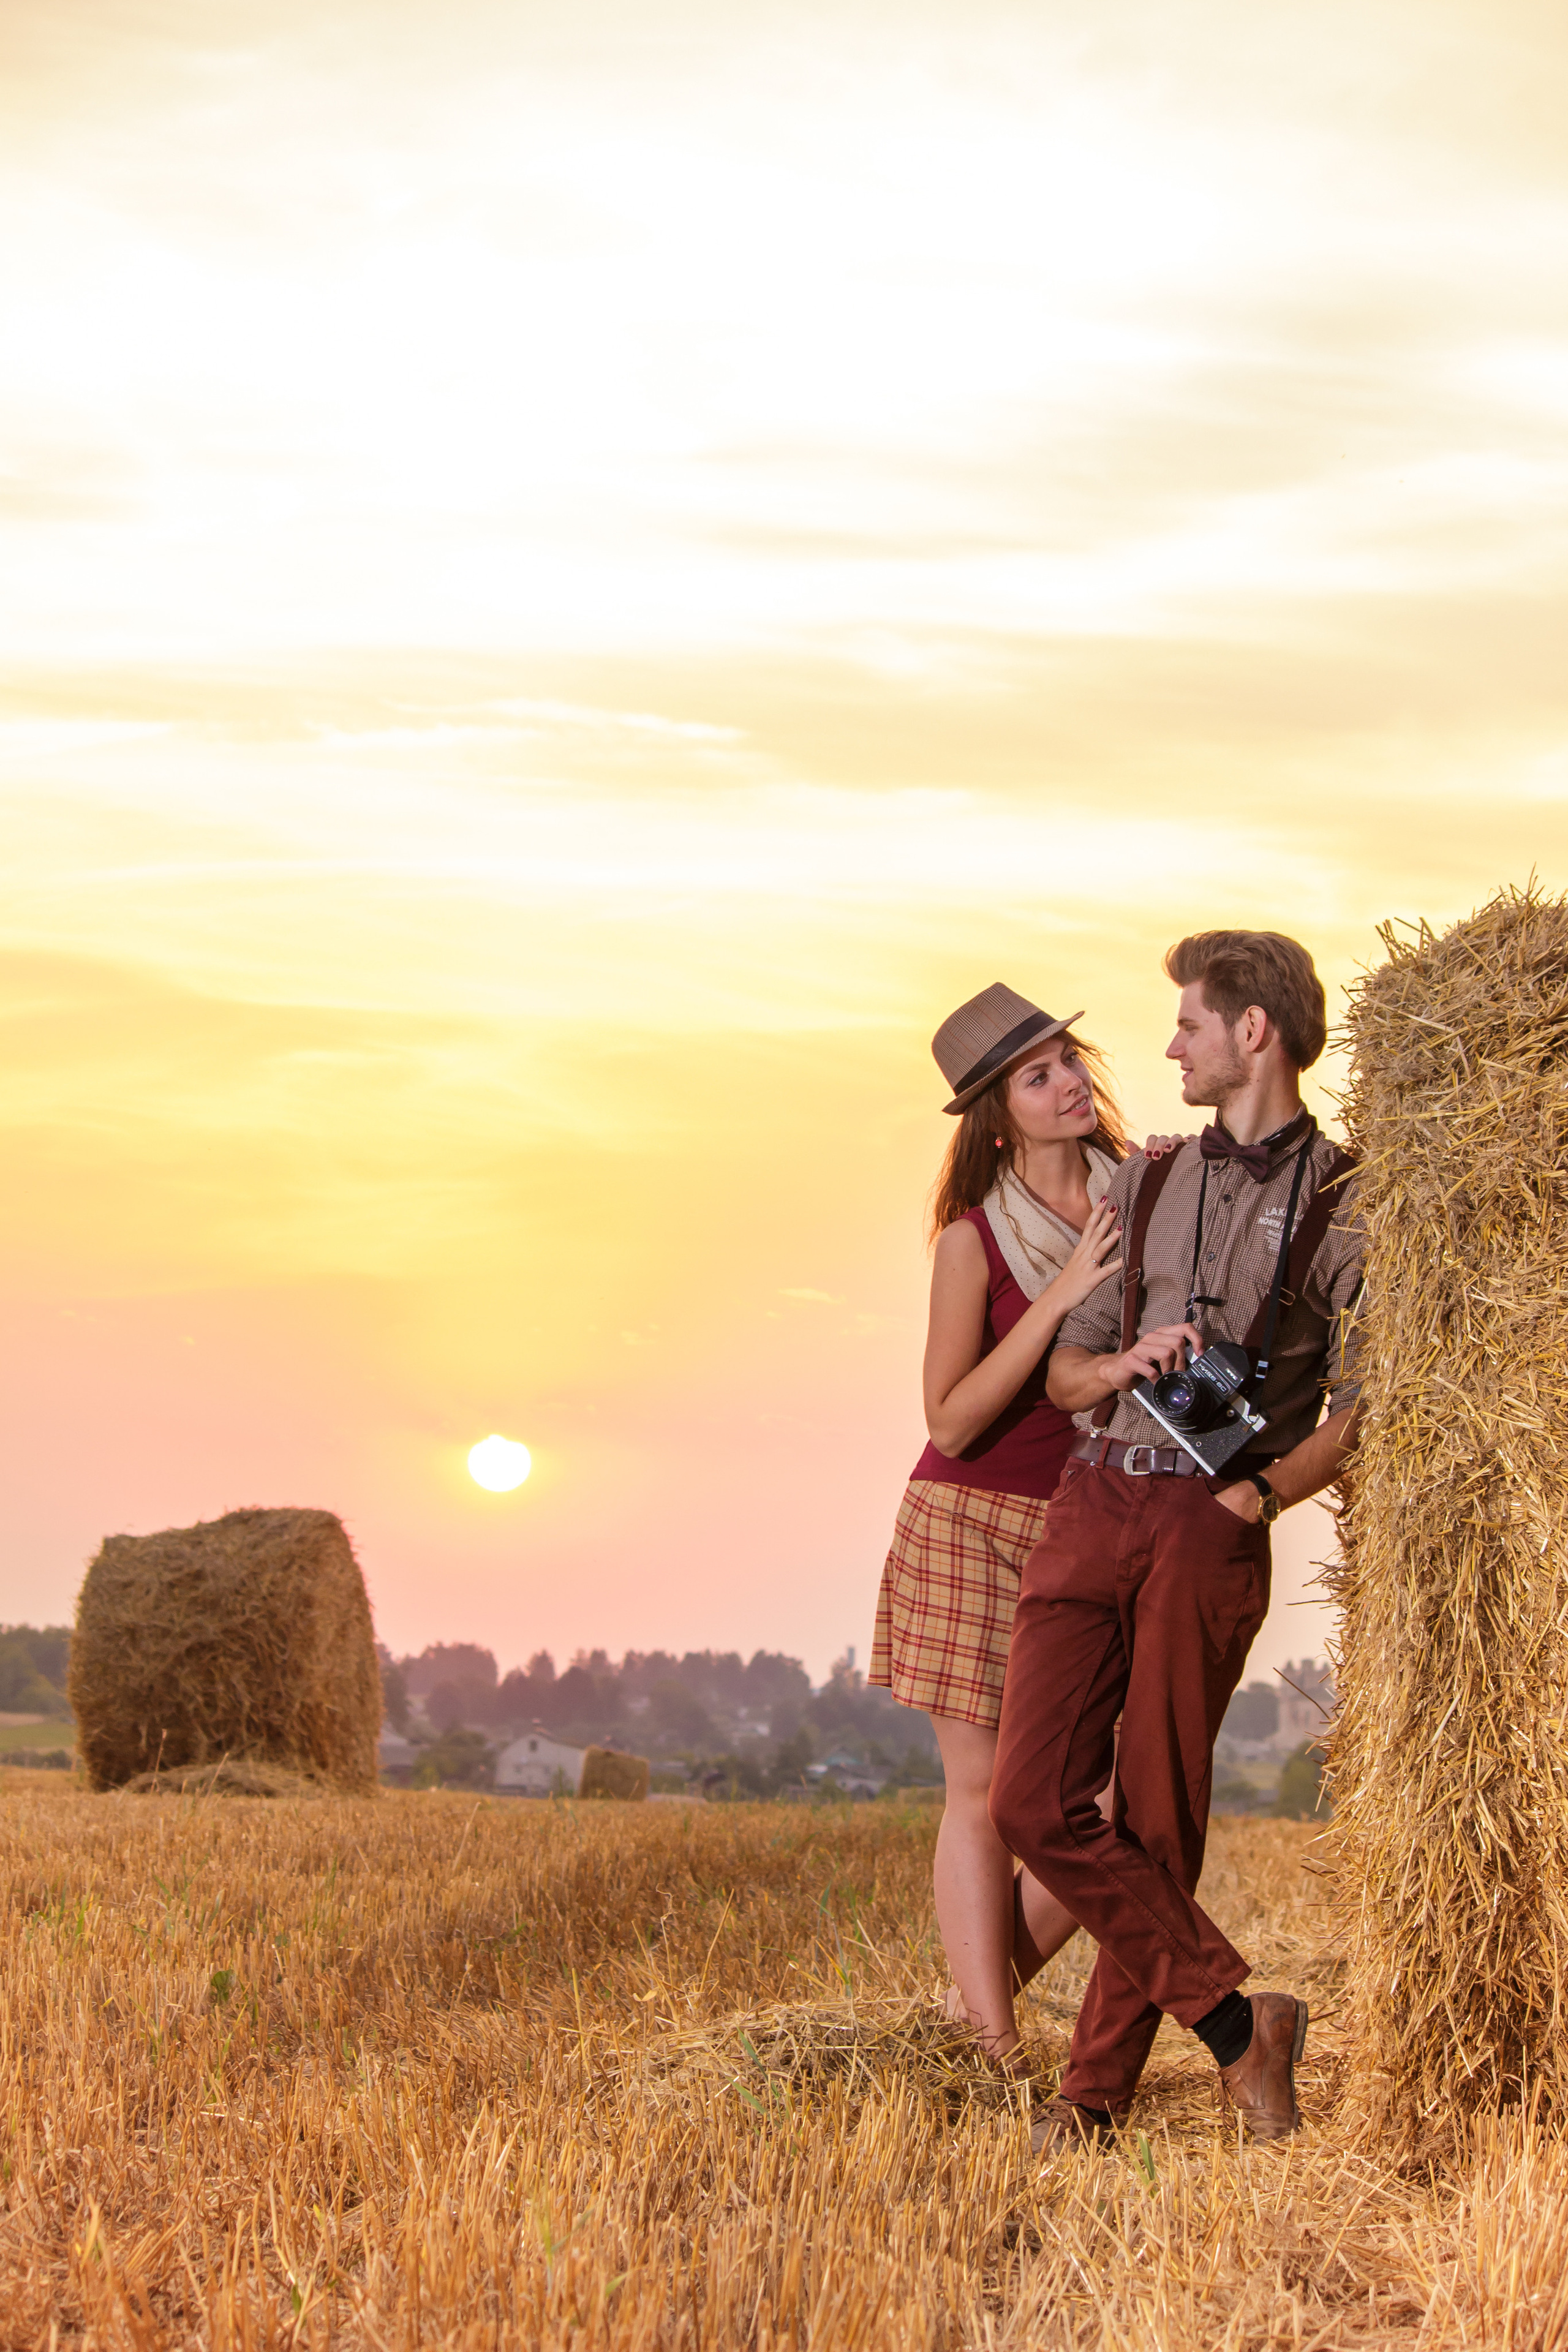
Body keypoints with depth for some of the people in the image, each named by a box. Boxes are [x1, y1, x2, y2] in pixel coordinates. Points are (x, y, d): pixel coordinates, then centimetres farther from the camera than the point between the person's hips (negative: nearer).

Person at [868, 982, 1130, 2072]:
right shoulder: (974, 1241, -8)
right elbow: (951, 1419, -12)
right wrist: (1059, 1300, -20)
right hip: (974, 1524, -4)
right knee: (986, 1792, -3)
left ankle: (980, 1993, 17)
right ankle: (997, 2058, 2)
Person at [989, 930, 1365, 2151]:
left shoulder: (1343, 1201, 2)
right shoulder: (1144, 1187, 18)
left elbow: (1360, 1404, -3)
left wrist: (1266, 1489, -18)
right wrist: (1127, 1363, -5)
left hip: (1214, 1526, -5)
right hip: (1092, 1502, 5)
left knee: (1156, 1819, -1)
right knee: (1034, 1801, -7)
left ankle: (1099, 2084, 12)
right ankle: (1235, 2020, 1)